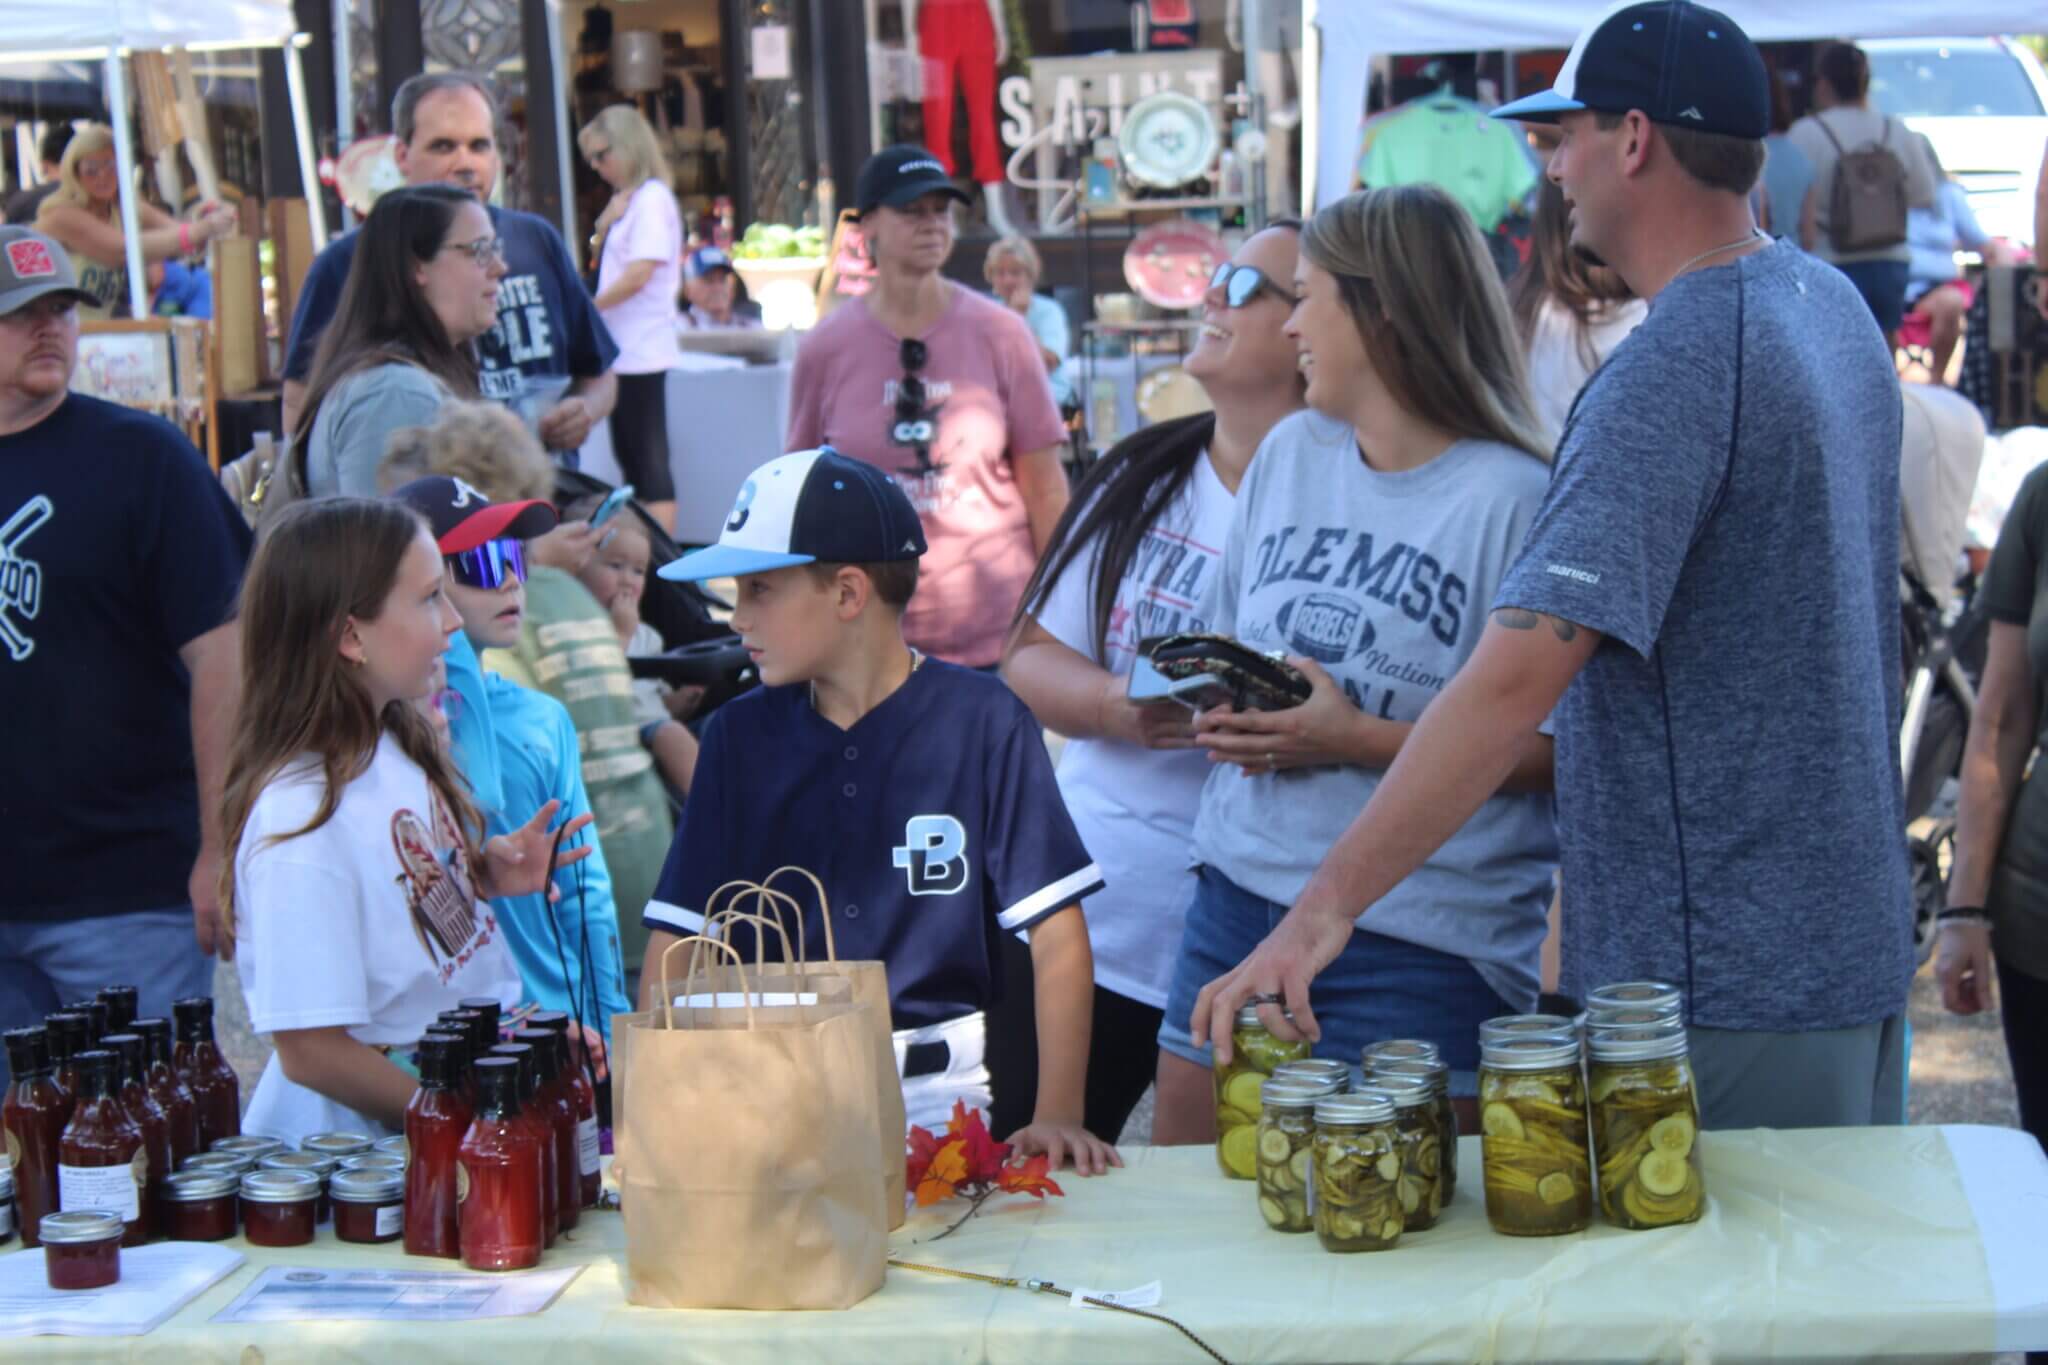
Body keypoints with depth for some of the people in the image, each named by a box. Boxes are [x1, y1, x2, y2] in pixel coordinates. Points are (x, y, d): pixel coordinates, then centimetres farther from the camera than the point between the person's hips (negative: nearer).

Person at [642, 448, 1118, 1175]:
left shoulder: (980, 720, -4)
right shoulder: (740, 734, 6)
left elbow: (1056, 933, -5)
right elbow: (676, 945, 4)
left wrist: (1057, 1114, -14)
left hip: (932, 1092, -2)